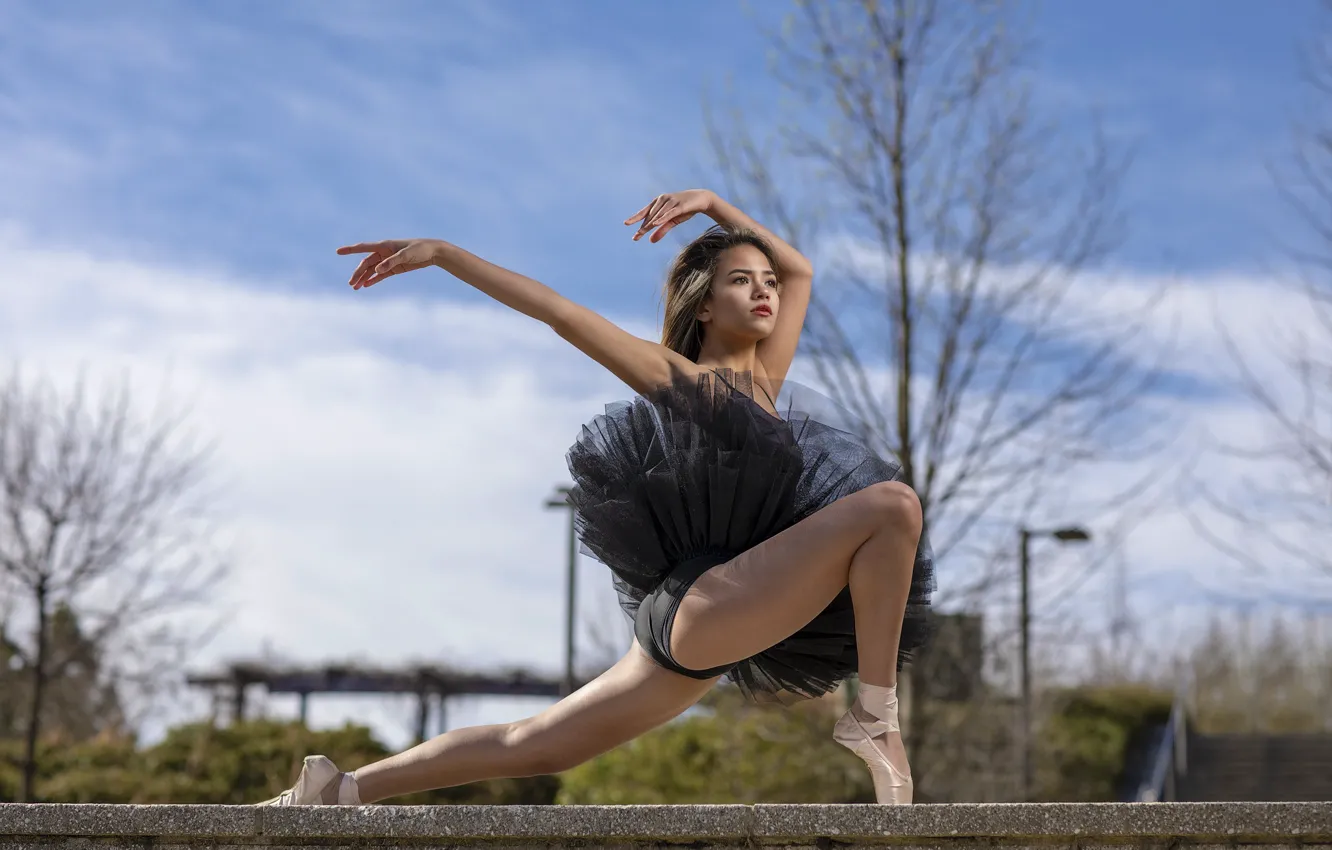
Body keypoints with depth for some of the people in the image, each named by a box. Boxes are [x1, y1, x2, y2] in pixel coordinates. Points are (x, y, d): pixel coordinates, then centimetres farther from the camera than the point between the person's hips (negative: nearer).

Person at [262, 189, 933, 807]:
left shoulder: (766, 379, 18)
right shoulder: (675, 377, 0)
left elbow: (800, 270, 28)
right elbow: (555, 309, -1)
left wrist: (710, 203, 19)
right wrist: (440, 252, -2)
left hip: (699, 637, 8)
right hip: (700, 607, -8)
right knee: (893, 503, -16)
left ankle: (339, 789, 17)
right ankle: (877, 716, -10)